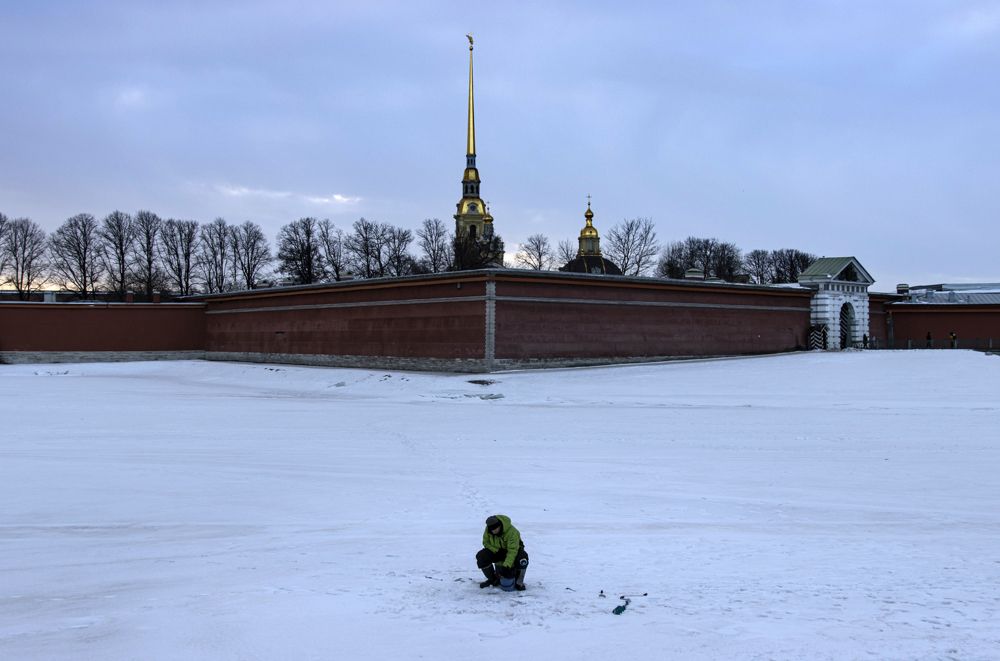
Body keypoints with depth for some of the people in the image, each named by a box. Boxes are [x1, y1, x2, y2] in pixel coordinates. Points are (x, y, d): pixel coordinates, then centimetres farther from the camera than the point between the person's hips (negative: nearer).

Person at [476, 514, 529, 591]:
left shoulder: (512, 532, -34)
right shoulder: (488, 530, -18)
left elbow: (512, 551, -37)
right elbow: (486, 543, -4)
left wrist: (506, 565, -47)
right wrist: (497, 551, -20)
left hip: (514, 549, -4)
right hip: (496, 550, 4)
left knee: (522, 559, -38)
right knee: (481, 557, -21)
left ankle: (519, 582, -13)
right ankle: (493, 579, 2)